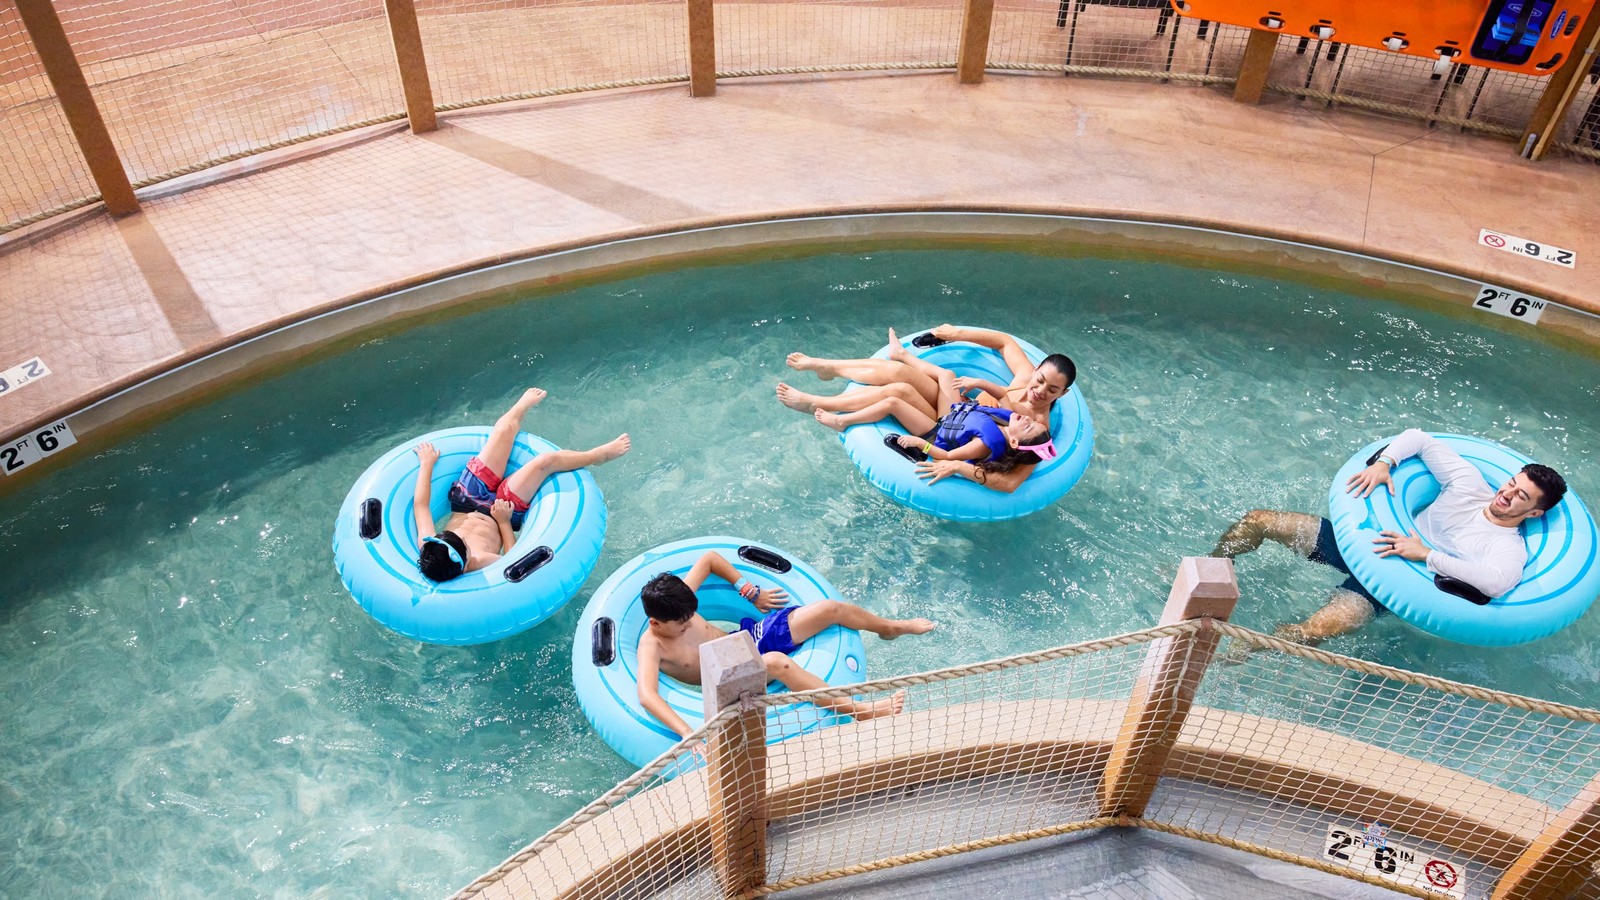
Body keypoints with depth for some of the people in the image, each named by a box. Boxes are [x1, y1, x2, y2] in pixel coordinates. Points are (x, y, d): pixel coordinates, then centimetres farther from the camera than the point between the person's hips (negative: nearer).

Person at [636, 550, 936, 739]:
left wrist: (751, 593, 5)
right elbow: (647, 695, -41)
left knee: (832, 608, -3)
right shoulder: (652, 647, -24)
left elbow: (710, 558, 5)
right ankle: (857, 710, -35)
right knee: (776, 662, -43)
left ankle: (892, 627, 26)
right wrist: (689, 734, -54)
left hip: (747, 636, 6)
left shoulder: (677, 598, -10)